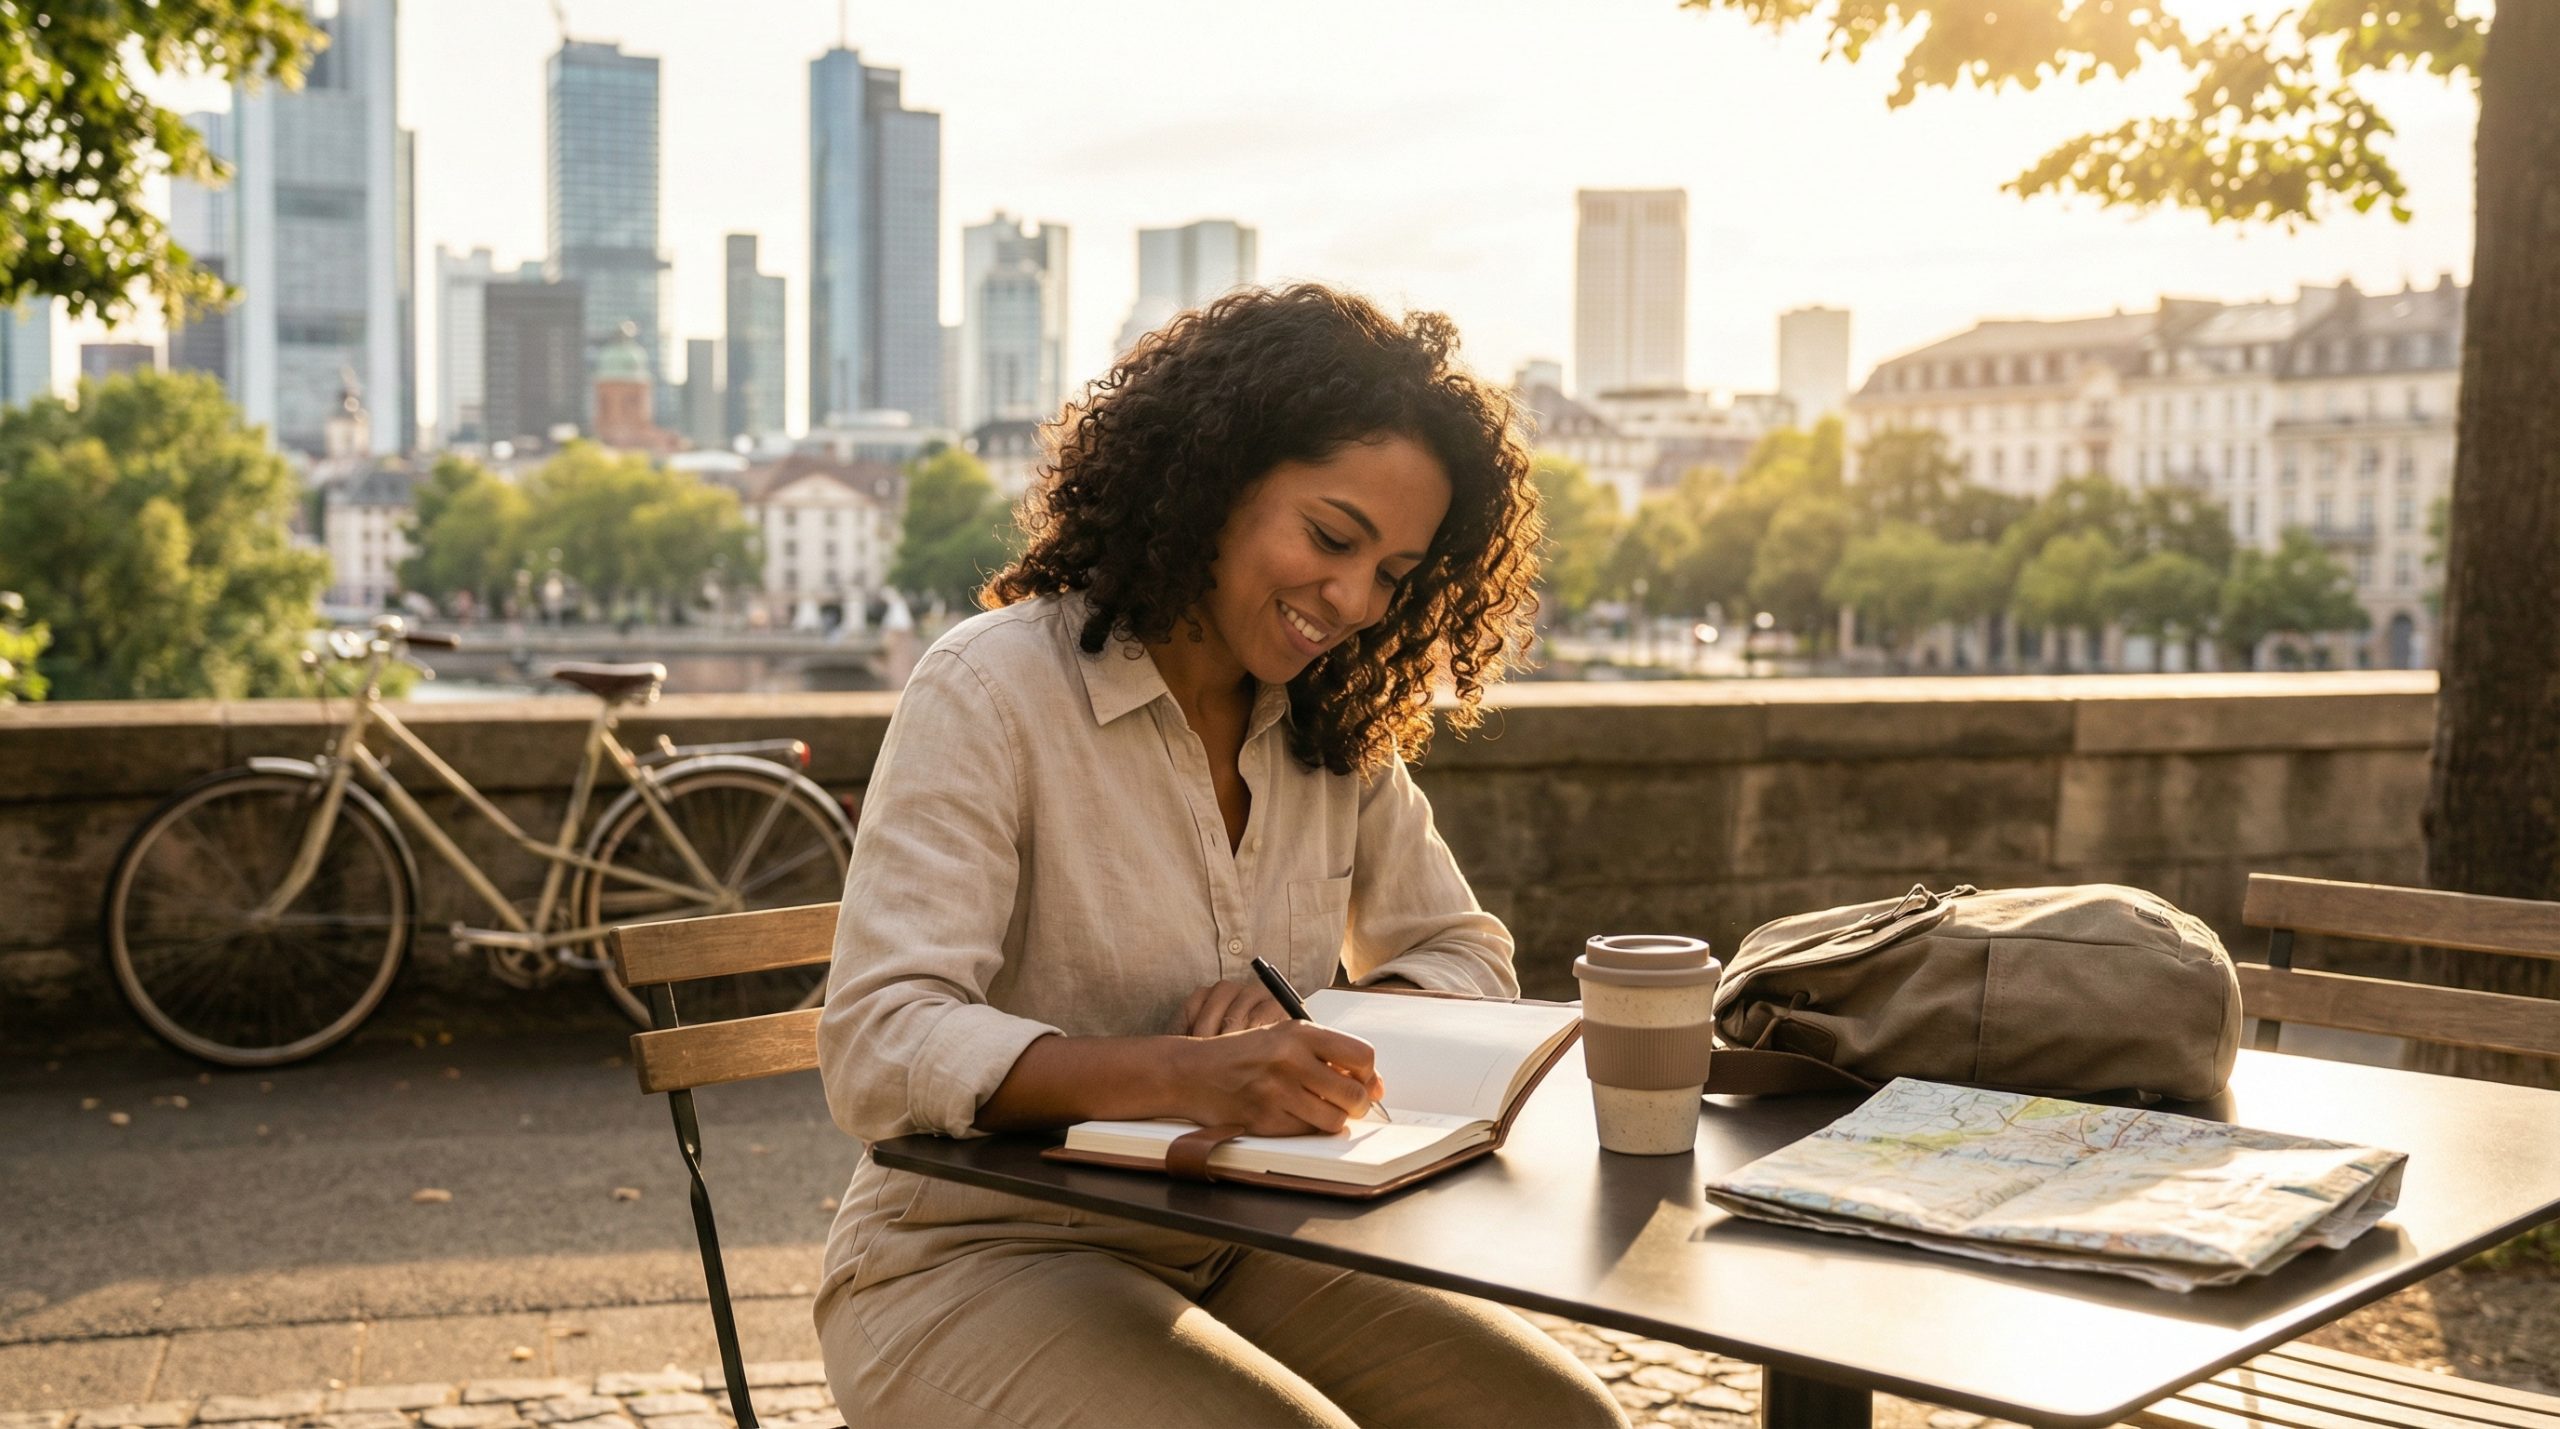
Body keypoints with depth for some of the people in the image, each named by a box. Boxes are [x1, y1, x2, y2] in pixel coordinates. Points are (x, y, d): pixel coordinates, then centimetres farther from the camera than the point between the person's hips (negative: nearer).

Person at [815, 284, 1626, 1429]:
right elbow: (876, 1050, -23)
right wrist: (1187, 1076, -39)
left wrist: (1309, 1029, -11)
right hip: (979, 1264, -6)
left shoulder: (1337, 728, 6)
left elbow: (1467, 961, 12)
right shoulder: (992, 689, -14)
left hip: (1237, 1251, 6)